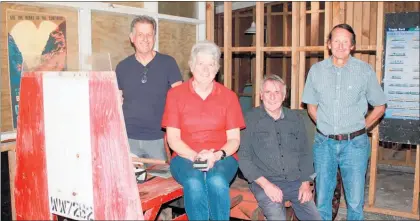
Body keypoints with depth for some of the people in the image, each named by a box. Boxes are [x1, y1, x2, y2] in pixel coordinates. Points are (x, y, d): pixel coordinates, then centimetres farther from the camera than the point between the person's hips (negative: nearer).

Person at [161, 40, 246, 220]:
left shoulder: (228, 96, 7)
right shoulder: (175, 94, 5)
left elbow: (234, 139, 4)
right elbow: (173, 138, 0)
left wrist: (217, 155, -16)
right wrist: (195, 156, -17)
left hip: (221, 157, 1)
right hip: (185, 157, 0)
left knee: (217, 182, -33)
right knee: (194, 183, -34)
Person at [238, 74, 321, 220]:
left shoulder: (296, 119, 13)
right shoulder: (250, 119, 0)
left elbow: (305, 153, 16)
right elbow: (243, 157, -5)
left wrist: (305, 183, 2)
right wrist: (265, 184, -14)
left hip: (296, 182, 4)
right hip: (264, 182, -4)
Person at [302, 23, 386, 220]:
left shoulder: (365, 70, -4)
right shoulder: (317, 70, 2)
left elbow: (379, 107, 5)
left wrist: (360, 128, 1)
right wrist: (325, 126, 4)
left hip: (354, 143, -2)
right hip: (324, 143, 2)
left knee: (355, 201, 4)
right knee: (322, 198, 11)